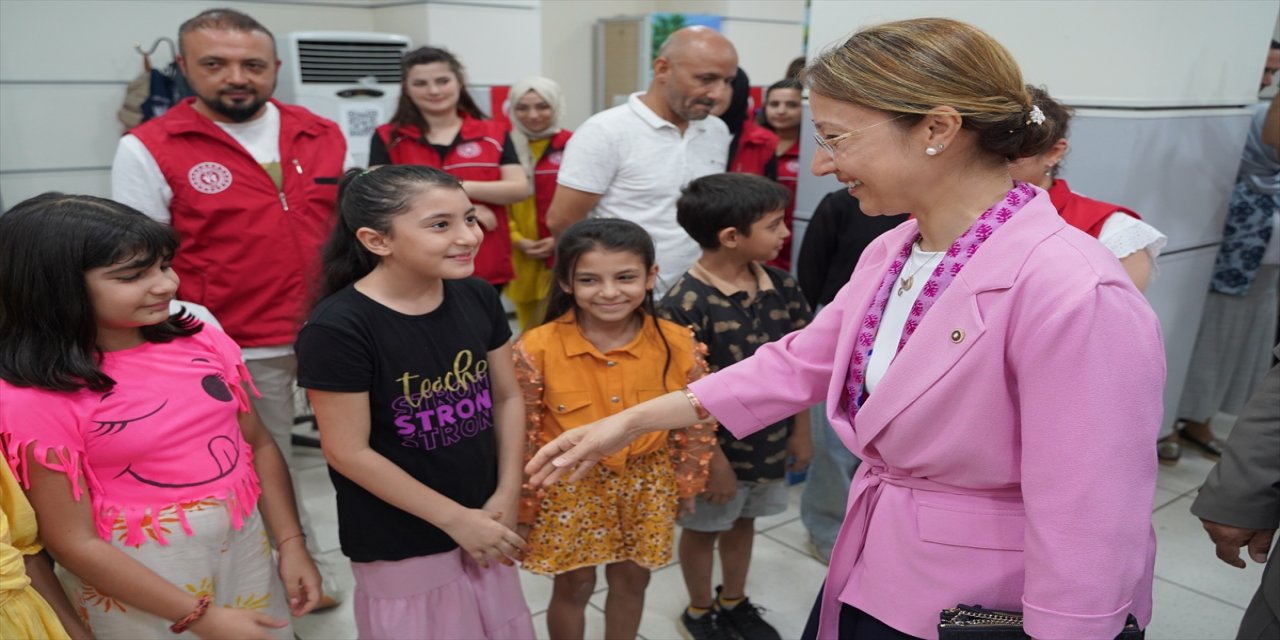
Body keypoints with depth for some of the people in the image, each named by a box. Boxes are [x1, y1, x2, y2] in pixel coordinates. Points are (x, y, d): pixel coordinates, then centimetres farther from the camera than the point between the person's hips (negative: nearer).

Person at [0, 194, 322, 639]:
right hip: (136, 575, -4)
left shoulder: (201, 343, -5)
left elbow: (259, 445, 4)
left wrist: (290, 544, -2)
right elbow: (74, 542, -14)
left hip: (247, 544, 5)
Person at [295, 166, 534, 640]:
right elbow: (348, 452, -18)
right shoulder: (338, 329, -21)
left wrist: (507, 495, -4)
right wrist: (454, 518, -13)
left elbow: (507, 397, 4)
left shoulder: (478, 298, -4)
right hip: (400, 543, -5)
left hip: (483, 519, 5)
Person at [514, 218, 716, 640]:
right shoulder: (537, 350, -20)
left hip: (646, 485, 2)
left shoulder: (678, 345, -15)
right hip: (569, 487, -2)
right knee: (573, 585, 16)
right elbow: (520, 433, -10)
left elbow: (697, 420, 0)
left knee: (632, 580, 21)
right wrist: (524, 501, -4)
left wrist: (686, 482, 8)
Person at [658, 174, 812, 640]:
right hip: (717, 447, -5)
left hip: (770, 441, 6)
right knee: (703, 529, 17)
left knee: (743, 522, 25)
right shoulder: (686, 304, -25)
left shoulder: (781, 287, -6)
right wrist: (713, 459, -16)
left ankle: (734, 602, 48)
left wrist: (801, 430, 8)